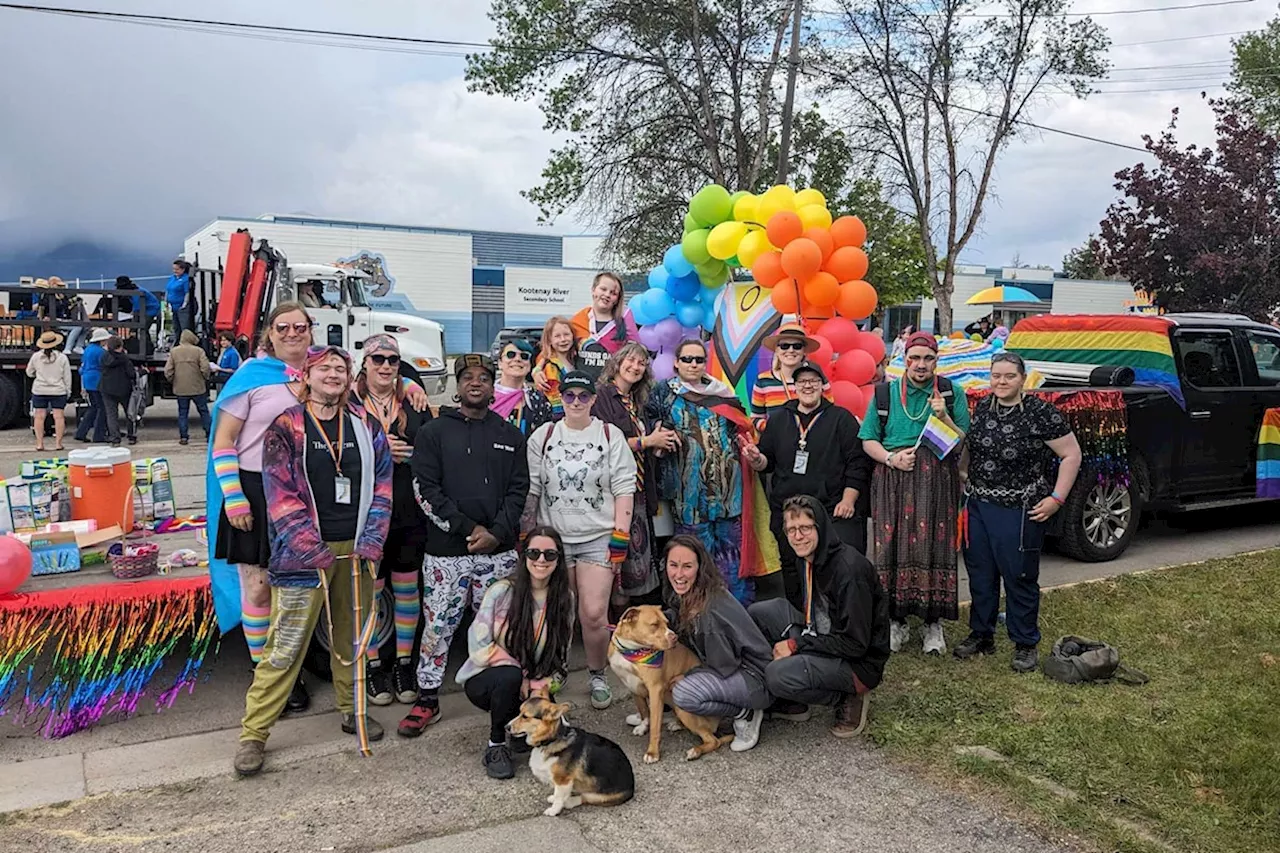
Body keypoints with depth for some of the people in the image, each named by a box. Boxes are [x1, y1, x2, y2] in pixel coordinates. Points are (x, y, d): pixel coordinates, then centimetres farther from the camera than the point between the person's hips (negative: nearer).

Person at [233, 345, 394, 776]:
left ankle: (352, 709, 33)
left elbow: (381, 484, 5)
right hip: (303, 552, -4)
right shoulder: (286, 427, -2)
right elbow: (282, 495, -7)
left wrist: (370, 542, -4)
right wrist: (314, 551, -13)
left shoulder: (365, 425, 8)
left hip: (356, 550, 4)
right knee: (285, 646, -3)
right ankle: (253, 733, 9)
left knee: (353, 637, 15)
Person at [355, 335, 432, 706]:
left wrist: (407, 454, -12)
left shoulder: (415, 405, 8)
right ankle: (374, 666, 20)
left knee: (407, 589, 10)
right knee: (371, 590, 7)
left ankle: (404, 664, 23)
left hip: (411, 513, 2)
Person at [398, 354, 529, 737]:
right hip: (446, 551, -1)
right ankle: (427, 699, 20)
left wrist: (497, 532, -9)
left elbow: (519, 490, 6)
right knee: (438, 626, 5)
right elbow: (424, 489, -5)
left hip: (498, 550, 2)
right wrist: (467, 528, -12)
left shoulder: (509, 435, 11)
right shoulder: (433, 432, 3)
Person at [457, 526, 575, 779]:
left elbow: (561, 657, -1)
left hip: (535, 685, 3)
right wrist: (520, 676, -20)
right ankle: (496, 745, -12)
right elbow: (479, 646, -18)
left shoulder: (564, 598, -5)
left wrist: (540, 688, -15)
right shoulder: (502, 591, -16)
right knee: (509, 676, -36)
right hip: (484, 680, -3)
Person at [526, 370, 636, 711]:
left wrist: (620, 539, -5)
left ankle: (598, 676, 14)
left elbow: (624, 490, 0)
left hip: (598, 538, -2)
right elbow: (530, 489, 7)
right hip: (553, 538, 2)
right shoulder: (543, 436, 6)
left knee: (594, 614, -9)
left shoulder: (611, 436, 2)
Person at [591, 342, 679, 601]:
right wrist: (647, 441, -10)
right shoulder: (602, 396, -6)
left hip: (638, 490, 8)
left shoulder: (635, 402, 20)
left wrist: (660, 439, 3)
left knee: (638, 553, 7)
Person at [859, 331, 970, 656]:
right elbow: (868, 440, 10)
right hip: (893, 482, 1)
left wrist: (943, 416, -10)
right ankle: (897, 621, 11)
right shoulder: (885, 394, 10)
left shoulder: (951, 394, 9)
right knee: (893, 547, -1)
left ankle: (933, 623, 9)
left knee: (933, 546, -3)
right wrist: (891, 458, -8)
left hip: (937, 480, -1)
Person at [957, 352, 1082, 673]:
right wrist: (968, 484, 12)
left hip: (1020, 511, -6)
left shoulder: (1041, 412, -11)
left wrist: (1056, 498, -12)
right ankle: (981, 635, 29)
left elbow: (1071, 455, -8)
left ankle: (1025, 645, 18)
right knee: (979, 572, 13)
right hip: (978, 505, 6)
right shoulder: (982, 408, 6)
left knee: (1019, 576, 3)